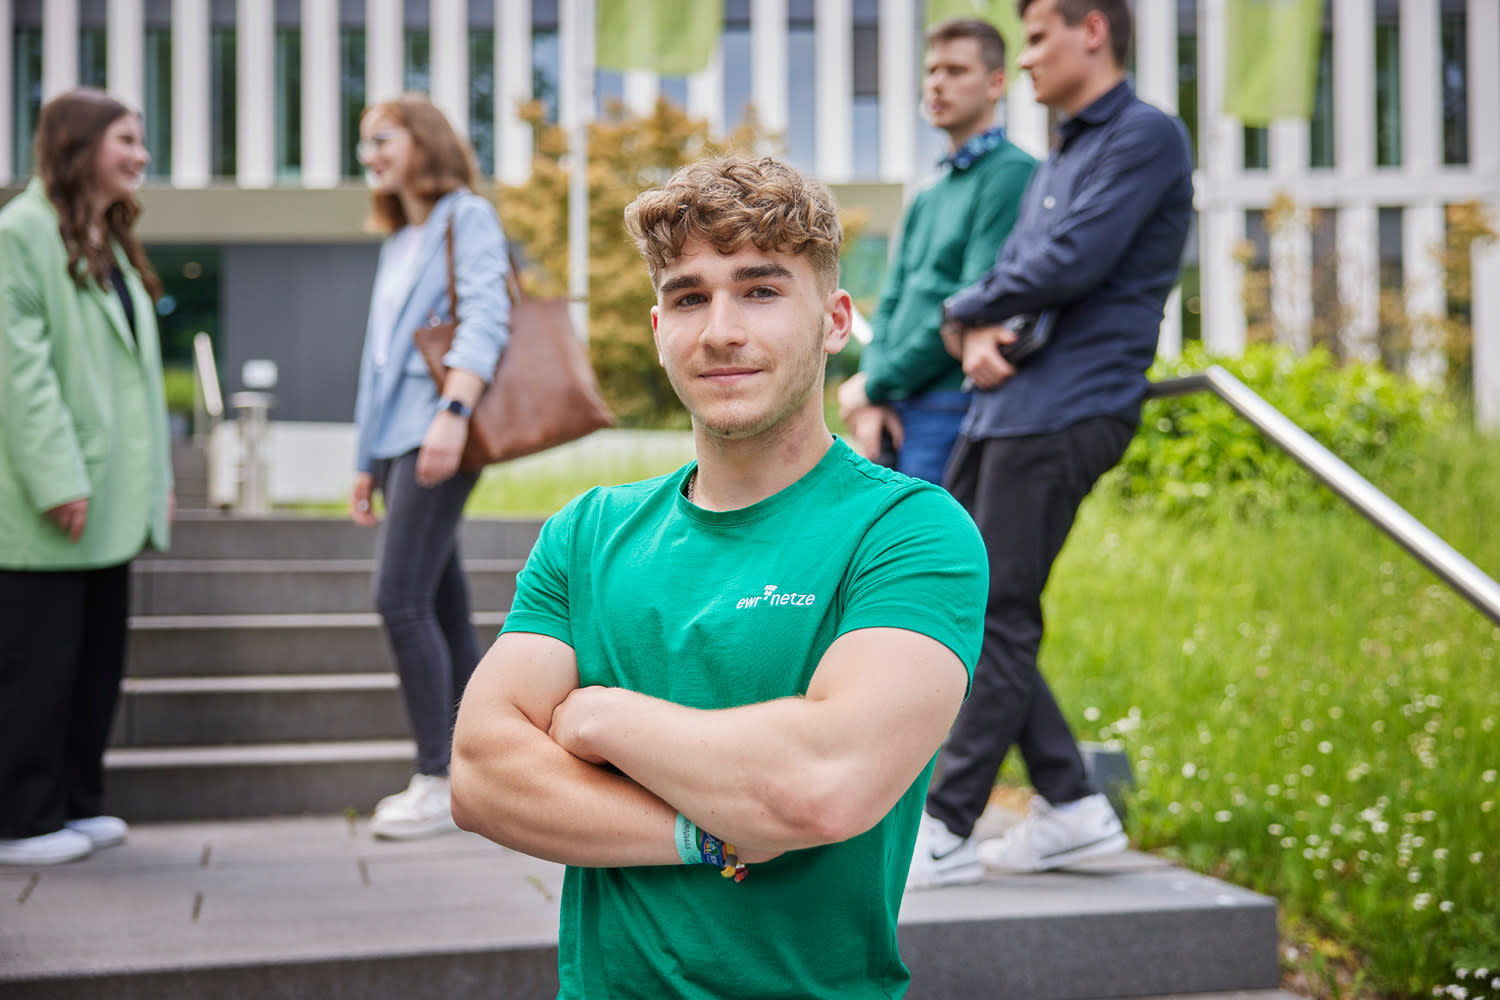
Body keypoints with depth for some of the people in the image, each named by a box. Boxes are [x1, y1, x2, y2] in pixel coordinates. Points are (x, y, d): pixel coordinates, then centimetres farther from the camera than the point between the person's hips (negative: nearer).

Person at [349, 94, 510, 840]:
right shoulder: (398, 242, 24)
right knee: (441, 608, 7)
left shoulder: (467, 218, 0)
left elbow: (485, 321, -14)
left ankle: (437, 784, -8)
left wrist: (454, 412, -28)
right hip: (398, 436, 8)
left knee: (401, 599, -14)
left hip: (438, 432, -8)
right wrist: (367, 460, 22)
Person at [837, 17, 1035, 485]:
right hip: (896, 415, 8)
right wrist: (870, 400, -2)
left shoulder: (1012, 174, -6)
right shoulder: (925, 197, 20)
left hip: (952, 411, -8)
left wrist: (875, 383, -8)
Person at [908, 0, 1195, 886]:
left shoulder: (1147, 136, -5)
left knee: (998, 618, -8)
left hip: (1066, 413, -10)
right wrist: (976, 335, -3)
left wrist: (967, 308, 0)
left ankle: (947, 831, 1)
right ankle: (1073, 806, 15)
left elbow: (1071, 266, -16)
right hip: (1005, 405, 10)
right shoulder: (1057, 164, 24)